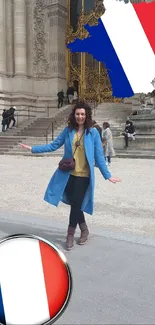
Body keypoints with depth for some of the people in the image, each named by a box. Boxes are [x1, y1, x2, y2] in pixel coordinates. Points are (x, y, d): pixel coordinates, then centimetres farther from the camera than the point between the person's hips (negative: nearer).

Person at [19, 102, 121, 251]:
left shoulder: (93, 132, -5)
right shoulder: (68, 130, 1)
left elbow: (99, 156, -2)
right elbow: (53, 145, 5)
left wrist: (107, 175, -3)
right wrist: (33, 148, 0)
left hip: (83, 176, -3)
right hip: (68, 174, 3)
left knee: (76, 205, 2)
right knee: (74, 204, 12)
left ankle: (70, 234, 21)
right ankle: (84, 230, 35)